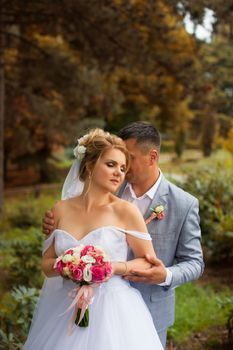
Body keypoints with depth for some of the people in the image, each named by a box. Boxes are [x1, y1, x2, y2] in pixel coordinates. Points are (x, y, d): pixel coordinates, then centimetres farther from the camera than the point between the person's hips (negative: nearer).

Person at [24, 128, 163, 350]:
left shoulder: (126, 211, -8)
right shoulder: (61, 210, 1)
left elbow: (148, 261, -2)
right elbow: (46, 265, 6)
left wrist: (116, 268, -18)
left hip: (112, 310, -3)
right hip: (66, 310, 3)